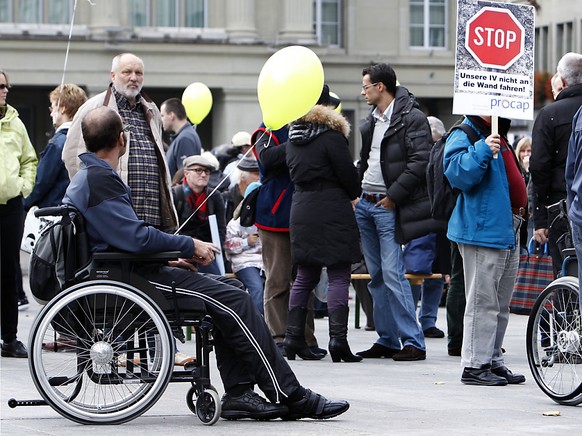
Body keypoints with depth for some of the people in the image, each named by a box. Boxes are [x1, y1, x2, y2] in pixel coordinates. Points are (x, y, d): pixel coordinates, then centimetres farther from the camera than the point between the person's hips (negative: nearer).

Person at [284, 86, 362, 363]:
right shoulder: (331, 136, -11)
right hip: (332, 210, -6)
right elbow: (348, 173, -9)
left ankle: (293, 337, 11)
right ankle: (338, 339, -12)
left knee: (305, 277, 13)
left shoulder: (293, 137, 9)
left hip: (301, 210, 7)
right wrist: (353, 195, 10)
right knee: (338, 277, -5)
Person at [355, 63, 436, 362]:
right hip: (365, 204, 8)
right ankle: (387, 340, 15)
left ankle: (413, 342, -11)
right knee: (377, 277, 9)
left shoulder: (411, 118, -9)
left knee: (392, 274, -13)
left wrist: (394, 196, -16)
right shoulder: (370, 121, 16)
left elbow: (420, 161, -16)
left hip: (389, 206, -8)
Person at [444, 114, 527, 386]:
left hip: (508, 231, 10)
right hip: (482, 231, -9)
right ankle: (474, 365, -6)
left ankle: (493, 362, 20)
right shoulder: (464, 136, -7)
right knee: (482, 301, -9)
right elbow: (457, 173, -23)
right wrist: (482, 150, -32)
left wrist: (519, 214, 27)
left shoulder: (500, 139, 21)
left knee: (500, 304, 13)